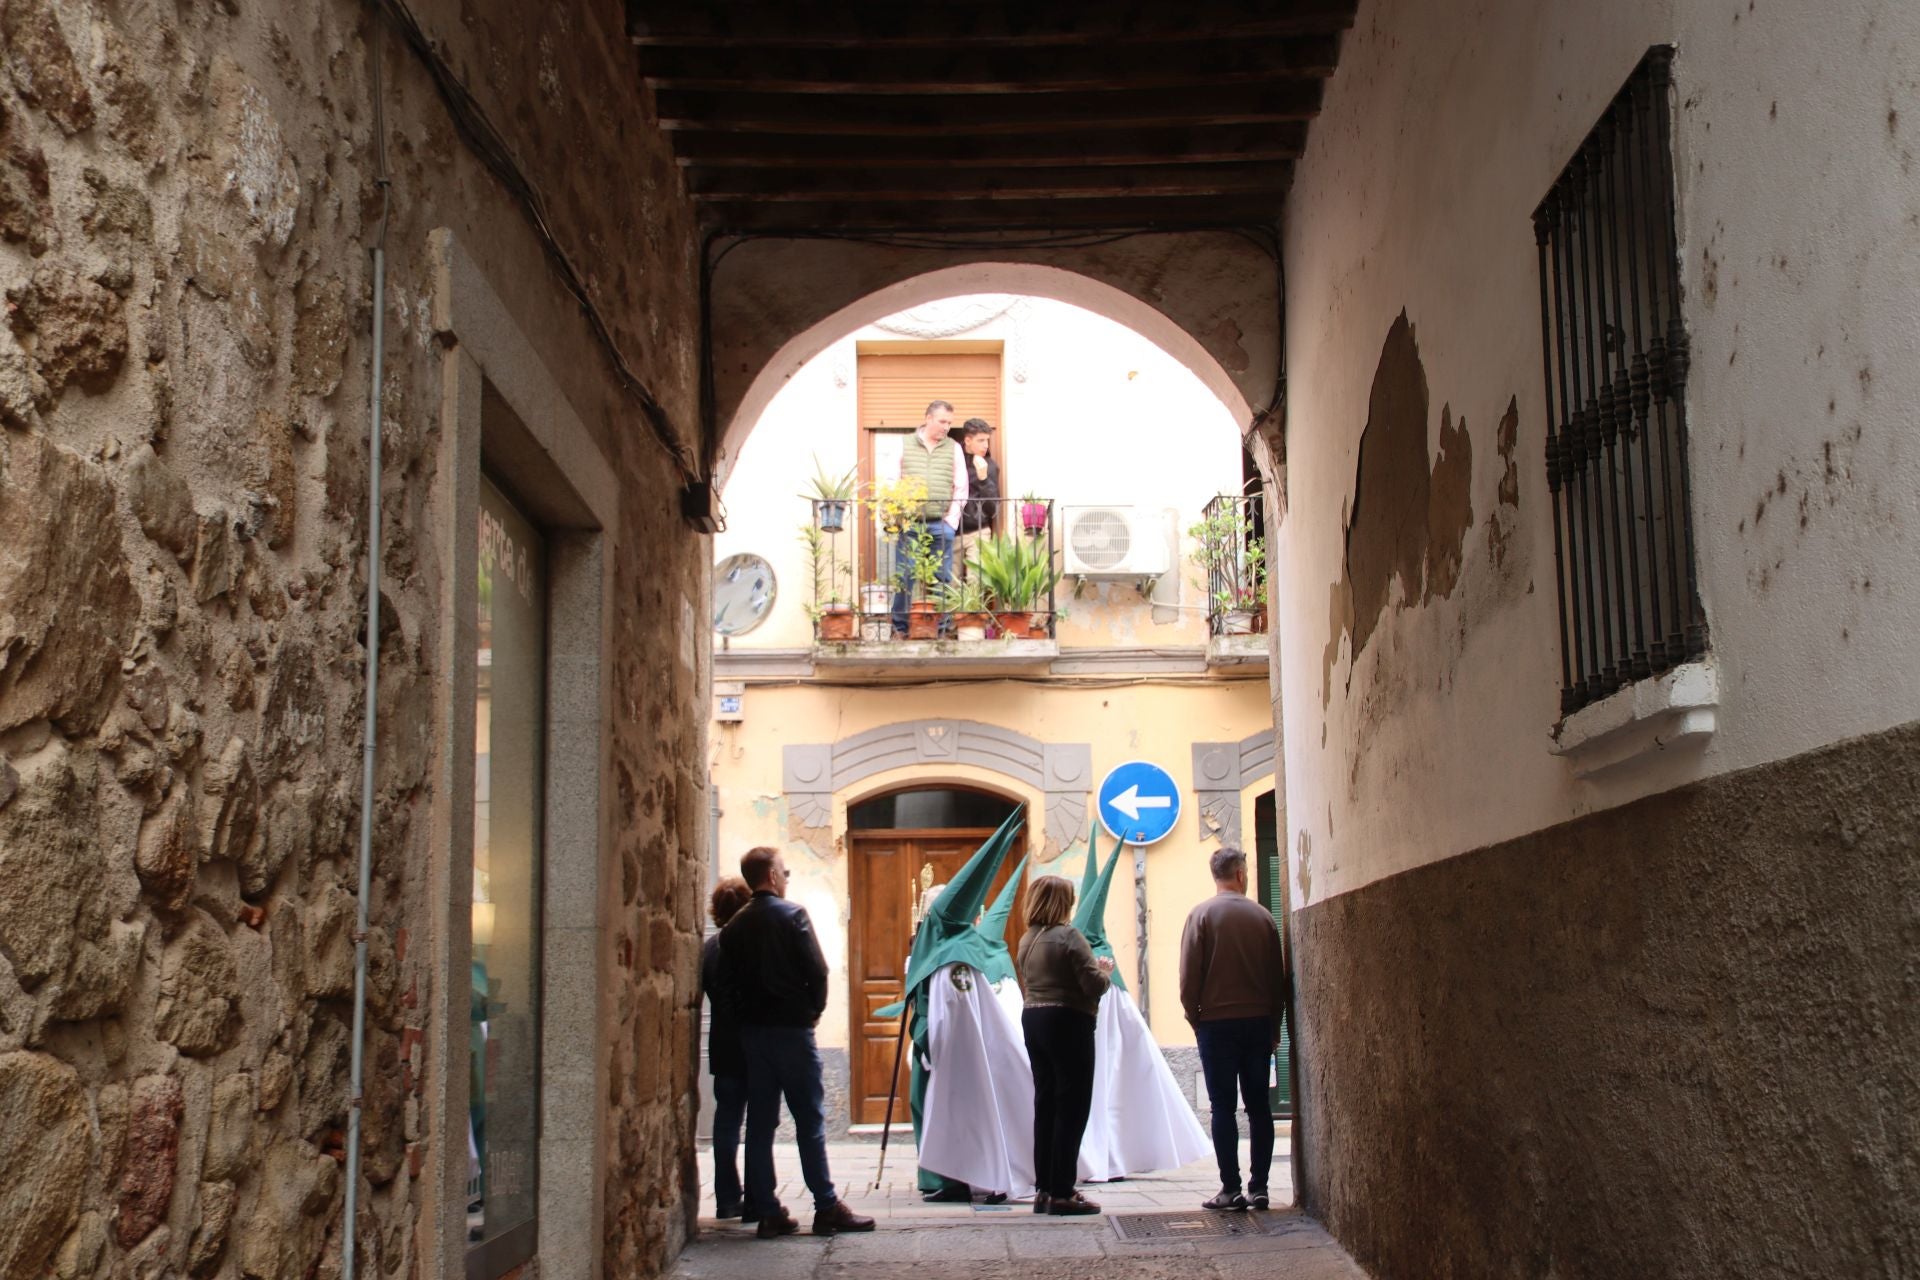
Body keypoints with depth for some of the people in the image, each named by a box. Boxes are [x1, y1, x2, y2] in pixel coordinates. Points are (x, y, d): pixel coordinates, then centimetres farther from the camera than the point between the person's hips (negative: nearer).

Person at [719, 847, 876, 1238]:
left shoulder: (734, 927, 8)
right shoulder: (792, 915, -8)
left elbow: (727, 983, 6)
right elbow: (817, 970, -12)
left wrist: (746, 1017, 13)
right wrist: (814, 1010, 3)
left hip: (751, 1031, 5)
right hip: (792, 1029, -5)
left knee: (759, 1122, 7)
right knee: (810, 1119, -1)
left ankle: (766, 1211, 7)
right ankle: (826, 1207, -1)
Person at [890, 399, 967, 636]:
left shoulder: (954, 448, 10)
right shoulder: (904, 446, 6)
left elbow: (961, 488, 9)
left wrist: (952, 519, 0)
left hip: (941, 525, 1)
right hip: (910, 524, -1)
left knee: (942, 578, 2)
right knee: (905, 576, -1)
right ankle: (900, 627, 6)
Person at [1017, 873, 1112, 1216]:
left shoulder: (1027, 940, 10)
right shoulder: (1069, 936, -14)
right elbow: (1094, 985, -19)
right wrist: (1105, 970, 4)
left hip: (1033, 1020, 8)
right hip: (1068, 1022, -8)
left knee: (1045, 1104, 12)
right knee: (1071, 1107, -2)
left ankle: (1044, 1189, 15)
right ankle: (1062, 1193, -3)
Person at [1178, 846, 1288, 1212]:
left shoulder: (1202, 915, -4)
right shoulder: (1262, 915, 3)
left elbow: (1189, 976, -7)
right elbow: (1279, 976, 7)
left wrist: (1195, 1018, 6)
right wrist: (1274, 1024, 15)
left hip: (1217, 1022, -2)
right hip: (1259, 1022, 3)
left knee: (1223, 1107, 0)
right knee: (1259, 1106, 7)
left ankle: (1231, 1189, -2)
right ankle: (1258, 1187, 7)